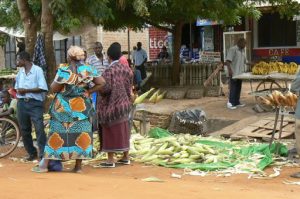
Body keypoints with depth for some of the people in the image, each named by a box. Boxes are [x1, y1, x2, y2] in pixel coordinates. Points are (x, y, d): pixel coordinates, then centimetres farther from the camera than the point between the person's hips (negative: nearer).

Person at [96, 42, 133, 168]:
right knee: (123, 131, 15)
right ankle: (125, 157, 22)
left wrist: (98, 88, -3)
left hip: (111, 104, -6)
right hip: (124, 104, 6)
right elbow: (130, 86, 8)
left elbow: (105, 88, -23)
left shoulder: (109, 70, -17)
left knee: (111, 131, 0)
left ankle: (110, 160, 2)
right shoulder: (126, 69, 2)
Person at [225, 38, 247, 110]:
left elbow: (245, 61, 24)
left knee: (238, 88, 11)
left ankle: (237, 102, 19)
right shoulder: (233, 49, -10)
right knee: (233, 88, -7)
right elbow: (228, 61, -17)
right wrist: (229, 70, -25)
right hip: (234, 73, -8)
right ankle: (230, 103, -2)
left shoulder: (242, 50, 17)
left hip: (240, 73, 8)